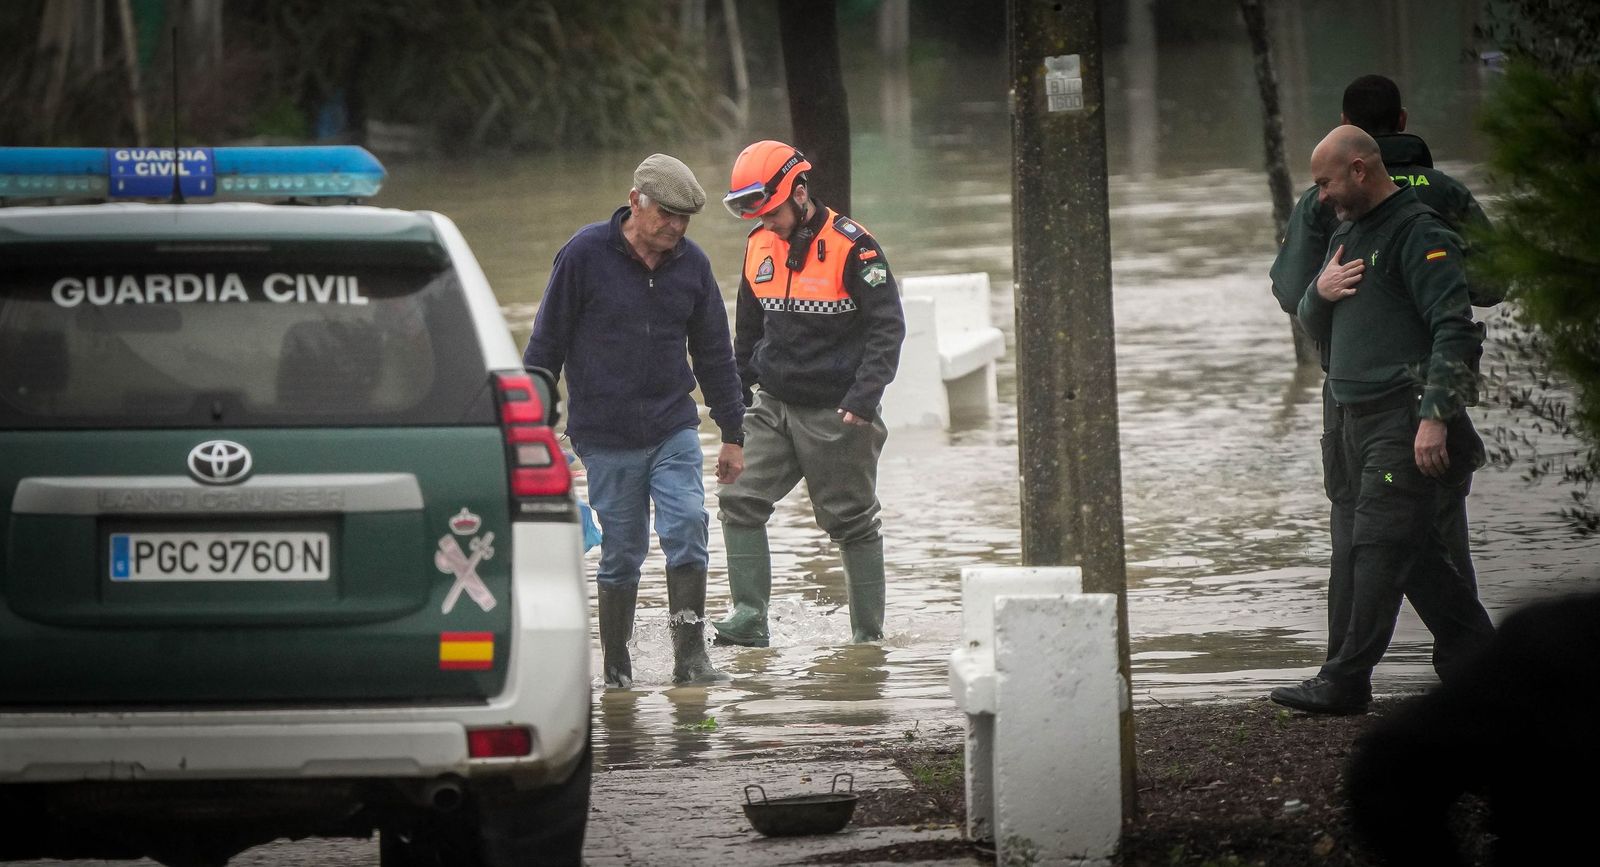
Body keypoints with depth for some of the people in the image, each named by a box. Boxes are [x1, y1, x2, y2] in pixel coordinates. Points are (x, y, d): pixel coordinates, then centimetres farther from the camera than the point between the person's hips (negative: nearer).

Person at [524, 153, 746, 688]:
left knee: (688, 525, -16)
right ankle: (616, 670, 11)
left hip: (674, 429, 3)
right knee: (622, 552, 0)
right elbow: (546, 344, -1)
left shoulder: (692, 264, 5)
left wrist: (733, 434, 16)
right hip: (606, 437, -3)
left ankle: (689, 654, -14)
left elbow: (714, 355, 15)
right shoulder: (586, 255, -6)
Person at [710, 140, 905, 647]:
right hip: (772, 406, 6)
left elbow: (887, 327, -13)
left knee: (851, 521, 4)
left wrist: (862, 399, -21)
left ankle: (868, 630, 14)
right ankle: (749, 617, -8)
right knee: (740, 500, -9)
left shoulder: (852, 247, -13)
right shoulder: (759, 248, 7)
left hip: (835, 413, -6)